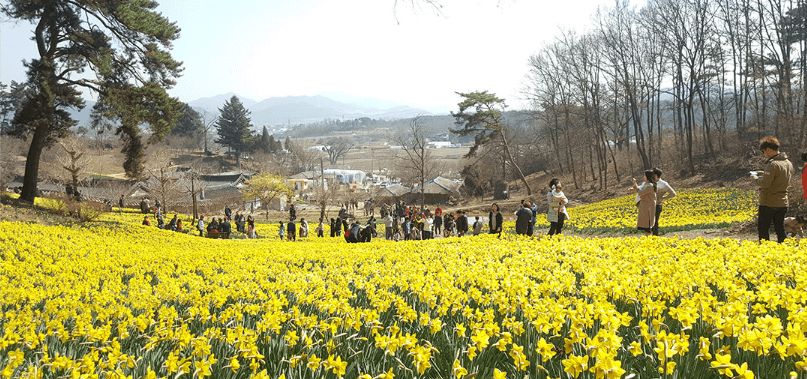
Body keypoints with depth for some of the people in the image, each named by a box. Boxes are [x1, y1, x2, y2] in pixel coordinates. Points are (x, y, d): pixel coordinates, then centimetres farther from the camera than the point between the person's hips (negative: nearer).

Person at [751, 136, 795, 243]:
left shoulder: (773, 164, -19)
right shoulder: (788, 163, 9)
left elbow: (765, 183, -24)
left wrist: (754, 179, -6)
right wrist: (765, 174, 16)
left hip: (768, 203, -8)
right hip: (783, 203, 8)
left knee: (763, 230, 1)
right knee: (780, 230, 14)